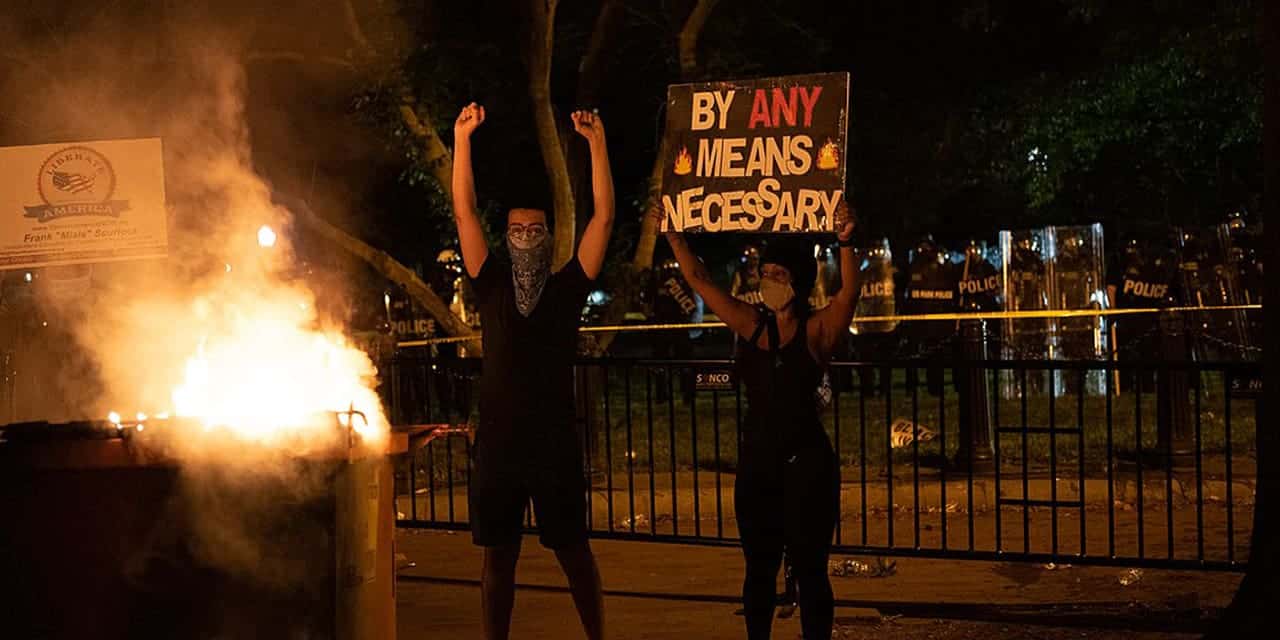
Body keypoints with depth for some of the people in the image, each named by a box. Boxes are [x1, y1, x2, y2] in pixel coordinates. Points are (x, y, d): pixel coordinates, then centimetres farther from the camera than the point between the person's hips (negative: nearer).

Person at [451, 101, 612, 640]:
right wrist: (462, 137, -1)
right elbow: (464, 212, 4)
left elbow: (603, 215, -1)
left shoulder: (567, 287, 5)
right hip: (497, 443, 1)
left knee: (574, 550, 6)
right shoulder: (493, 285, 8)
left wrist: (596, 141, -6)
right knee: (498, 554, 8)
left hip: (556, 442, -1)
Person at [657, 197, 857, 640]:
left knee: (809, 569, -1)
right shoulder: (751, 326, 7)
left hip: (806, 462, -5)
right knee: (759, 568, 12)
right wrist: (672, 234, 7)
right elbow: (700, 279, 10)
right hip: (757, 459, 5)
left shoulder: (818, 331, -5)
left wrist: (846, 242, -38)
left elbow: (849, 291, -23)